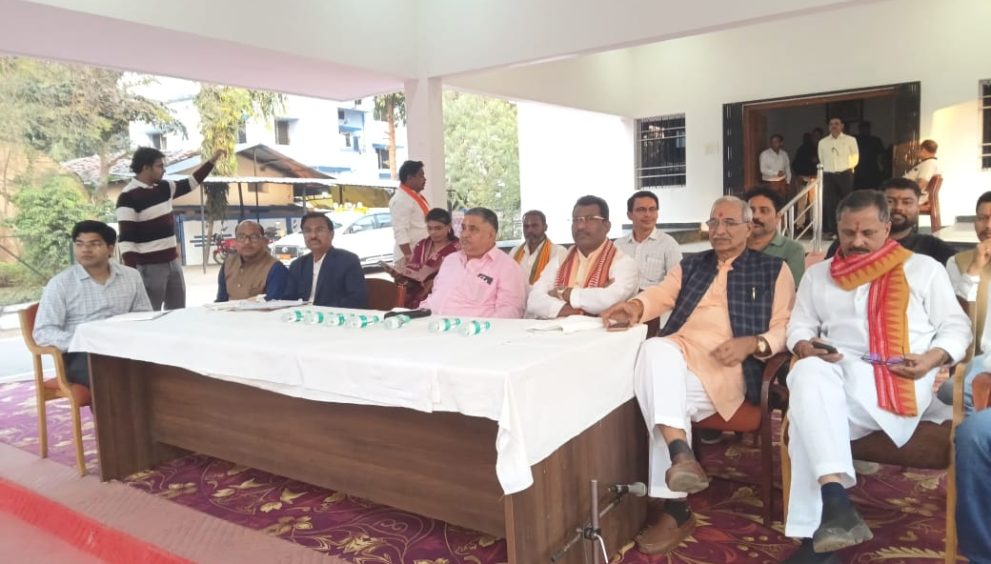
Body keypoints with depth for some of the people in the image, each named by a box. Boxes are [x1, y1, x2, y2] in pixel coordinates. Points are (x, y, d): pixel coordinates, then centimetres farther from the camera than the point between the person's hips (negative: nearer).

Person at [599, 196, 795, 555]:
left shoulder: (773, 269, 14)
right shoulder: (690, 265, 26)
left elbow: (785, 328, 5)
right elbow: (661, 295, 11)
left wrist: (752, 343, -15)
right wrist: (635, 306, -12)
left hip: (726, 366, -3)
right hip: (677, 352, 3)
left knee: (665, 395, -31)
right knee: (655, 350, -34)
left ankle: (674, 508, -24)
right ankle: (681, 454, -43)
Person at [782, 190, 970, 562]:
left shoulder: (924, 268, 17)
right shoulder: (818, 274, 23)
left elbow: (957, 327, 14)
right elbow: (798, 328, 20)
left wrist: (932, 358, -7)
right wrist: (806, 346, -4)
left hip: (904, 381, -3)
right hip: (840, 376, 3)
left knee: (815, 408, -33)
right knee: (809, 373, -36)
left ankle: (816, 533, -33)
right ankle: (835, 501, -43)